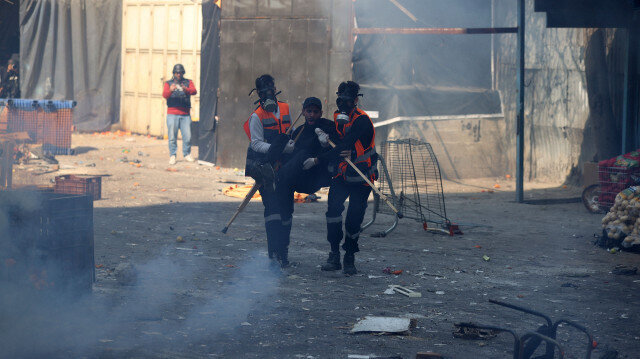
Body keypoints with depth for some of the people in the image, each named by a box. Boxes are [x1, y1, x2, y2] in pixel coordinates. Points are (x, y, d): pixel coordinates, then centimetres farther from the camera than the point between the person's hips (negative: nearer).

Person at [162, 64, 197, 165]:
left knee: (187, 136, 0)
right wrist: (170, 90, -33)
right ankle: (172, 156, 6)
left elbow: (194, 91, -10)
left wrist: (186, 89, -32)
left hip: (185, 114, 1)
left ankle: (187, 154, 17)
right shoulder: (168, 83, 8)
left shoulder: (188, 82, 10)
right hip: (172, 114, -1)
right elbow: (164, 95, -10)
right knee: (172, 136, -3)